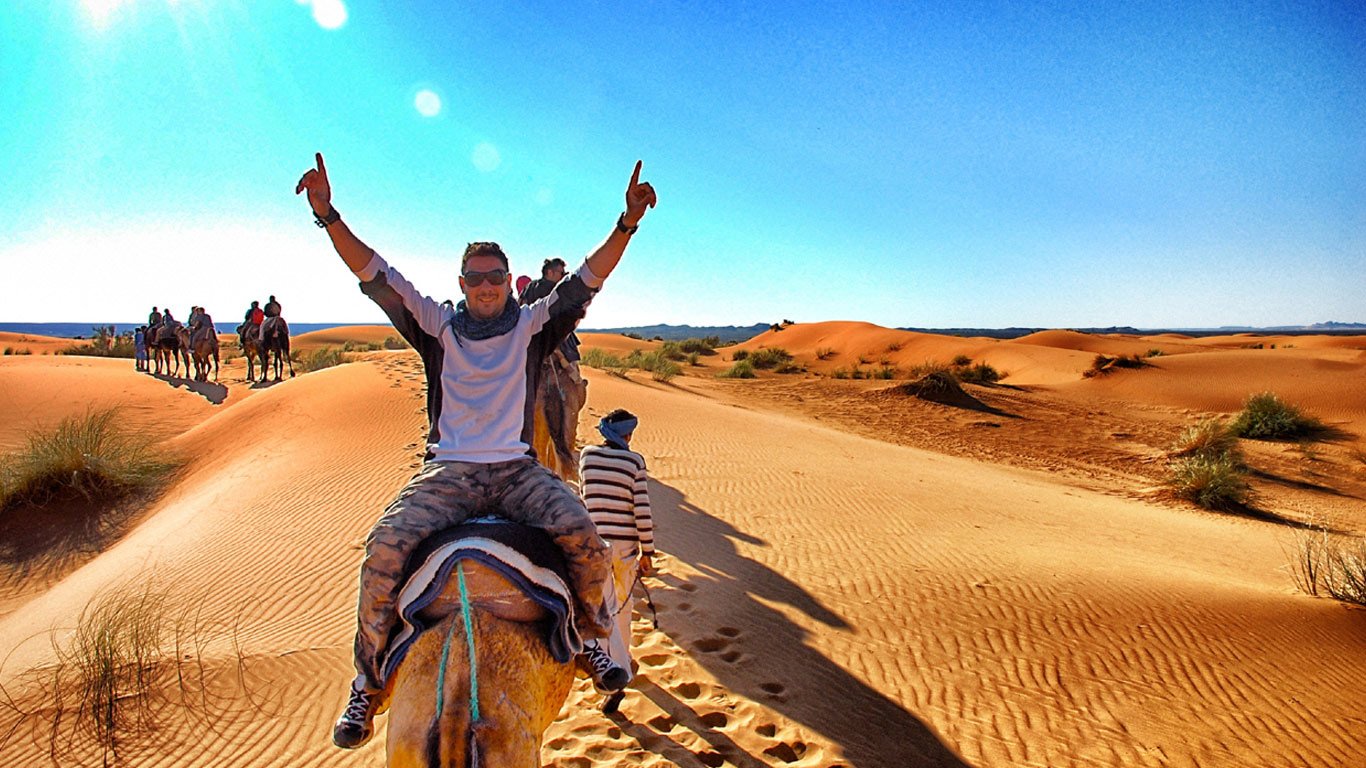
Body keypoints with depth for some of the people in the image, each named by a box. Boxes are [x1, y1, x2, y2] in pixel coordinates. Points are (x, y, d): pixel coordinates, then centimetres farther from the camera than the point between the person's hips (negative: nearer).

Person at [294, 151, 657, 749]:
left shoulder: (532, 327, 9)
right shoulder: (438, 326, 10)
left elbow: (587, 279, 1)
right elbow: (377, 276, 4)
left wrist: (627, 223, -11)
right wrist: (328, 215, -7)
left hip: (518, 470, 0)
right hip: (448, 471, 1)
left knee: (583, 535, -24)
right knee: (385, 546, -22)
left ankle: (595, 633, 6)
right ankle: (368, 683, -2)